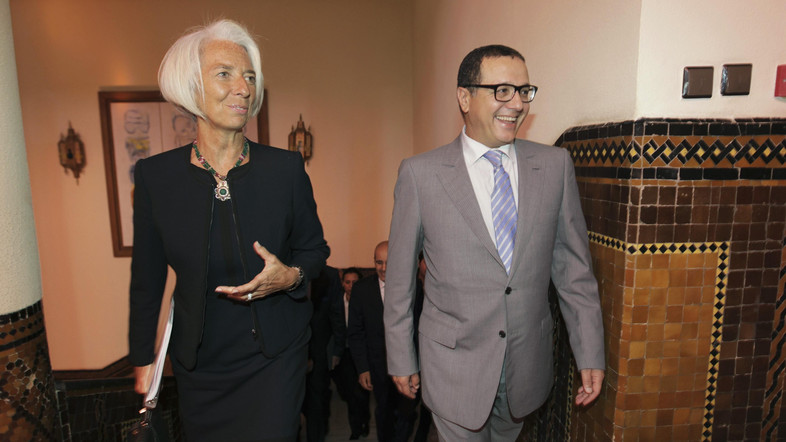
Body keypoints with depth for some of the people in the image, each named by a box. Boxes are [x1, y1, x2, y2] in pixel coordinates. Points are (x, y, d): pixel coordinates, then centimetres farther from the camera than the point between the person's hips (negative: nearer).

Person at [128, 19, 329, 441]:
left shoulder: (286, 167, -11)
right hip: (197, 364, 2)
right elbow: (147, 277, 2)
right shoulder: (154, 174, -8)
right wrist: (142, 359, 9)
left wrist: (291, 277, -21)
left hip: (275, 358, -1)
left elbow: (314, 248, 1)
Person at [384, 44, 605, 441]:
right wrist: (401, 359, 2)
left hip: (528, 362, 4)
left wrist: (590, 354, 3)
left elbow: (574, 266, 2)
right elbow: (400, 277, -4)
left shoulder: (555, 165, -2)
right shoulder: (419, 173, -10)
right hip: (454, 364, -3)